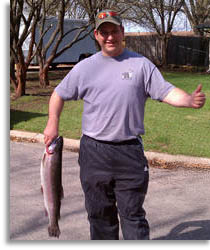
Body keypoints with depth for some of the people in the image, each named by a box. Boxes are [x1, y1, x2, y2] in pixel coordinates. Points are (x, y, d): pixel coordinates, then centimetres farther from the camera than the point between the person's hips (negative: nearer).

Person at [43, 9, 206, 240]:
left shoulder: (141, 64, 2)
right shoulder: (85, 67, 6)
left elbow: (166, 92, -5)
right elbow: (59, 94, 17)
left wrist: (189, 100, -24)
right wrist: (53, 124, 7)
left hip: (130, 152, -2)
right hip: (93, 152, 2)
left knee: (132, 213, 3)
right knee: (99, 213, 13)